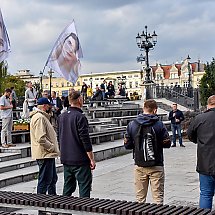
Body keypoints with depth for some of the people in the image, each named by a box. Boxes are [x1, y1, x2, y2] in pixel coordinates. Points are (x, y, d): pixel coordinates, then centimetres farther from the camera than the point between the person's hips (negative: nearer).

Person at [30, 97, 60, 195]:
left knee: (52, 179, 20)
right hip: (44, 154, -11)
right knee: (45, 180, -4)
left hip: (48, 154, 11)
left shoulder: (42, 117, 18)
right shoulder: (39, 117, -17)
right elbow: (41, 139, -26)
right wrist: (53, 148, -19)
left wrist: (54, 148, 17)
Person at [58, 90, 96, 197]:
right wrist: (91, 159, -12)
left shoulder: (61, 116, 9)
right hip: (80, 160, -7)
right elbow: (85, 139, -17)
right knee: (84, 186, -1)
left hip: (65, 159, 8)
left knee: (68, 187, 15)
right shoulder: (80, 117, -15)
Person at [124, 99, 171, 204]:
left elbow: (127, 145, 0)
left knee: (140, 198, 13)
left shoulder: (132, 125, -2)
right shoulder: (159, 125, -9)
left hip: (139, 166, 3)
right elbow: (167, 144, -5)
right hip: (156, 166, -3)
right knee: (158, 198, 5)